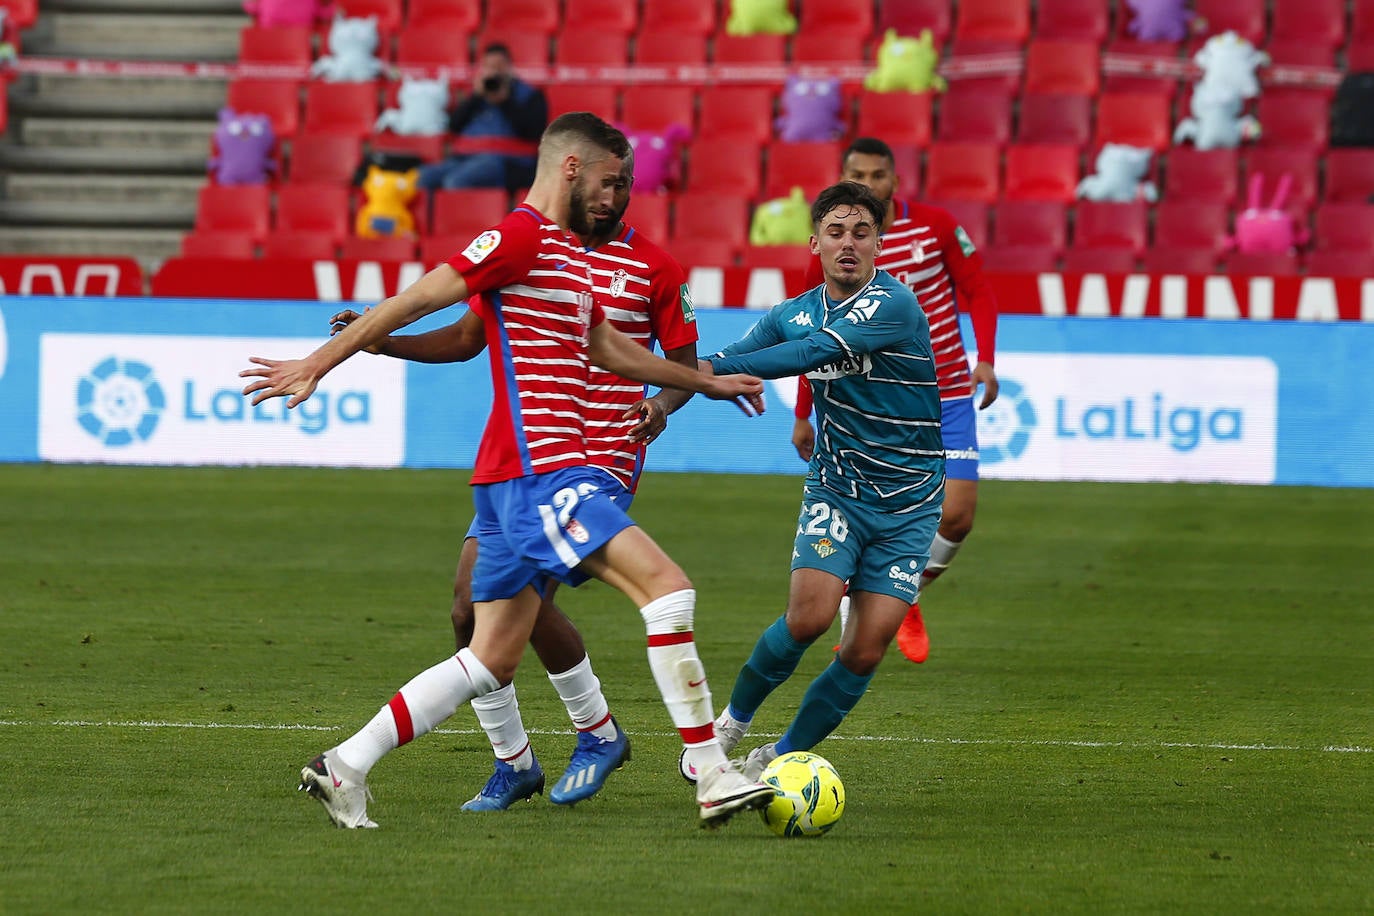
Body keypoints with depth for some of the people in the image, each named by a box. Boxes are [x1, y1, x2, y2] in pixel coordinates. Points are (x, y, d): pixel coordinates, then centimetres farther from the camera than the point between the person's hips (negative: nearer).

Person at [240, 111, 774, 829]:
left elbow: (606, 349, 37)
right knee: (666, 585, -15)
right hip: (540, 472, -10)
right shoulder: (521, 237, -8)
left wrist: (707, 384, 44)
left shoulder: (565, 253, 23)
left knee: (491, 661, 9)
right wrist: (317, 365, -10)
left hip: (513, 481, 10)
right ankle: (713, 778, -17)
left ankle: (344, 768, 8)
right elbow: (415, 302, -9)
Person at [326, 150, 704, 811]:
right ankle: (512, 762, 11)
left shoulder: (654, 269, 1)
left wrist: (663, 403, -17)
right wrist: (380, 341, 4)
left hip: (601, 462, -4)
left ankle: (599, 733, 3)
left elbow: (683, 365, 6)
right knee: (470, 609, -5)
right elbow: (465, 339, 17)